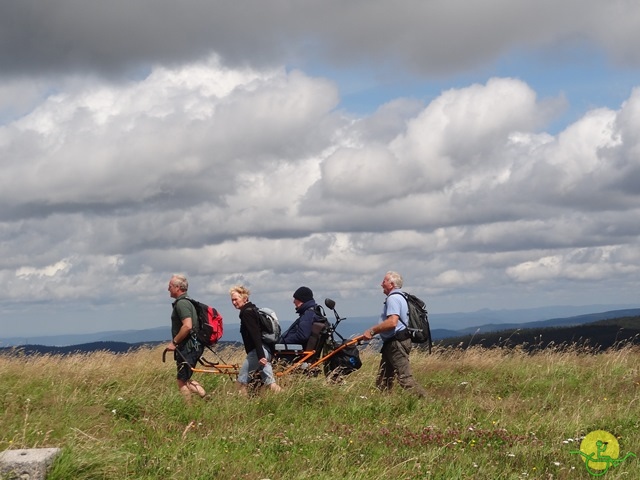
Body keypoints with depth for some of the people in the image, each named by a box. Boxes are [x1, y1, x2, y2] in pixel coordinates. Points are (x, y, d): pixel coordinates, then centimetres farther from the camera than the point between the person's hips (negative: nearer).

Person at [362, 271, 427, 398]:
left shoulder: (393, 298, -14)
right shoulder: (401, 297, 20)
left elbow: (392, 322, -28)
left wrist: (372, 331, -20)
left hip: (396, 343, -11)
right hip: (392, 344, 11)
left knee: (405, 378, -15)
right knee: (382, 380, 12)